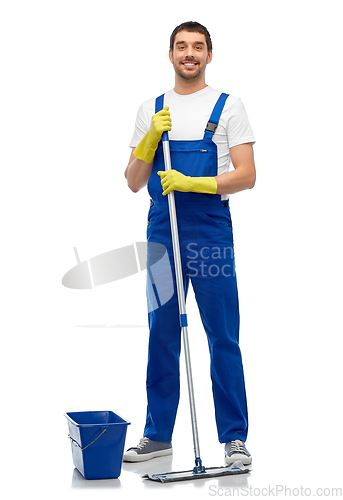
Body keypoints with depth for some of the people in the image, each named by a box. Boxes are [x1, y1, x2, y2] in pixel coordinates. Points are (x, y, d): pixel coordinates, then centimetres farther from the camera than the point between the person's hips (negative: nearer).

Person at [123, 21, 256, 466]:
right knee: (162, 338, 10)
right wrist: (150, 137, -8)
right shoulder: (151, 110, 12)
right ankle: (158, 434, 21)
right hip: (161, 233, 4)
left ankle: (234, 438, 9)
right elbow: (134, 182, 8)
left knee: (223, 340, -1)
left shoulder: (228, 106, 2)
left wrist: (190, 182, -19)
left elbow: (246, 175, -7)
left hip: (212, 232, -3)